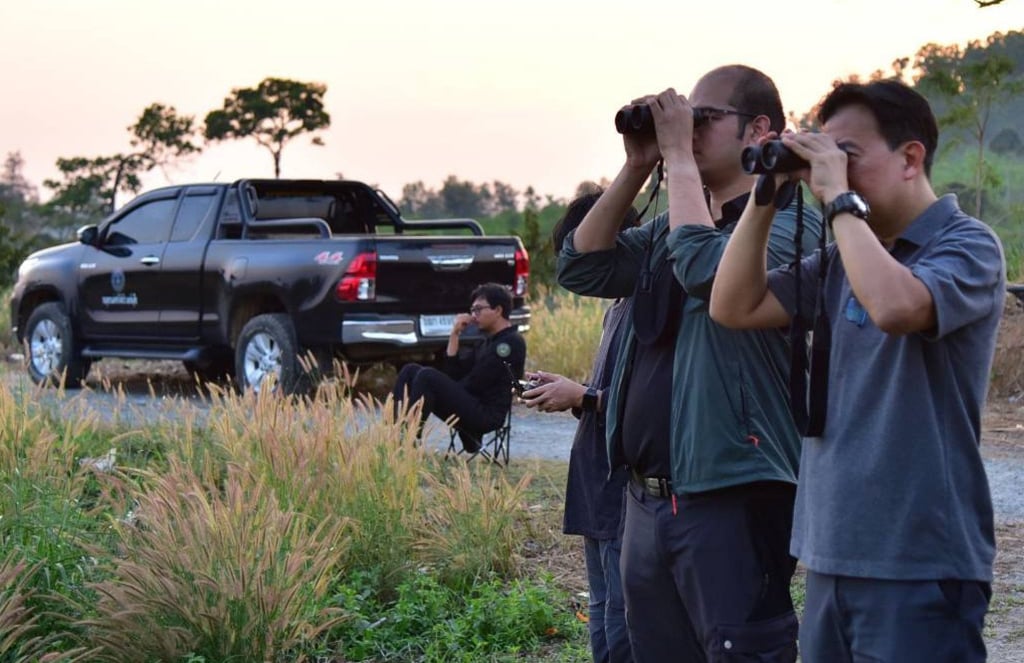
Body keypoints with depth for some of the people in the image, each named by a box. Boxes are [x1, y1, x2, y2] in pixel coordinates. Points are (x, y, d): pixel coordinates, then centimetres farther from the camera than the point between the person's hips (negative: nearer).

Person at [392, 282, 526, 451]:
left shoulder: (510, 342, -9)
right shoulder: (490, 342, 21)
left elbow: (475, 384, -14)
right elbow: (454, 373, 14)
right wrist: (455, 335, 7)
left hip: (486, 415, -10)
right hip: (472, 407, 10)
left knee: (427, 376, -24)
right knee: (410, 371, 4)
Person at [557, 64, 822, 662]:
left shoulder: (787, 223, -9)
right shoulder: (672, 226, 16)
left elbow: (706, 269, -26)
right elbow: (583, 268, 11)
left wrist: (678, 154, -16)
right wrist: (636, 168, 4)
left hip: (731, 498, -8)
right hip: (647, 497, 8)